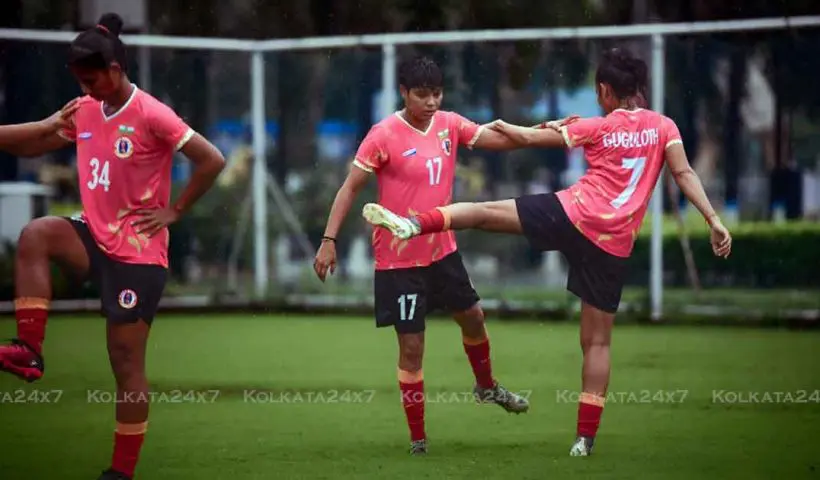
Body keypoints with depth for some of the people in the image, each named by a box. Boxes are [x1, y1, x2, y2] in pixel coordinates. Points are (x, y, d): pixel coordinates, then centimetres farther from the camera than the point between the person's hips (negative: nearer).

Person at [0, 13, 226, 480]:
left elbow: (213, 160, -16)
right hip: (96, 237, 6)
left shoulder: (150, 114, -14)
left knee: (127, 363, -2)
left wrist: (174, 212, -11)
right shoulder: (84, 111, 5)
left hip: (138, 252, -6)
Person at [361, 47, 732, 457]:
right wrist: (714, 219, -7)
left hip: (574, 216, -3)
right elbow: (684, 173, -5)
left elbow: (530, 139, 12)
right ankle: (585, 437, 5)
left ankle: (413, 223, -21)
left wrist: (501, 126, 29)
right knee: (597, 341, 8)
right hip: (614, 245, 3)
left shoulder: (598, 128, 5)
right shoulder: (663, 127, 8)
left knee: (484, 212, 3)